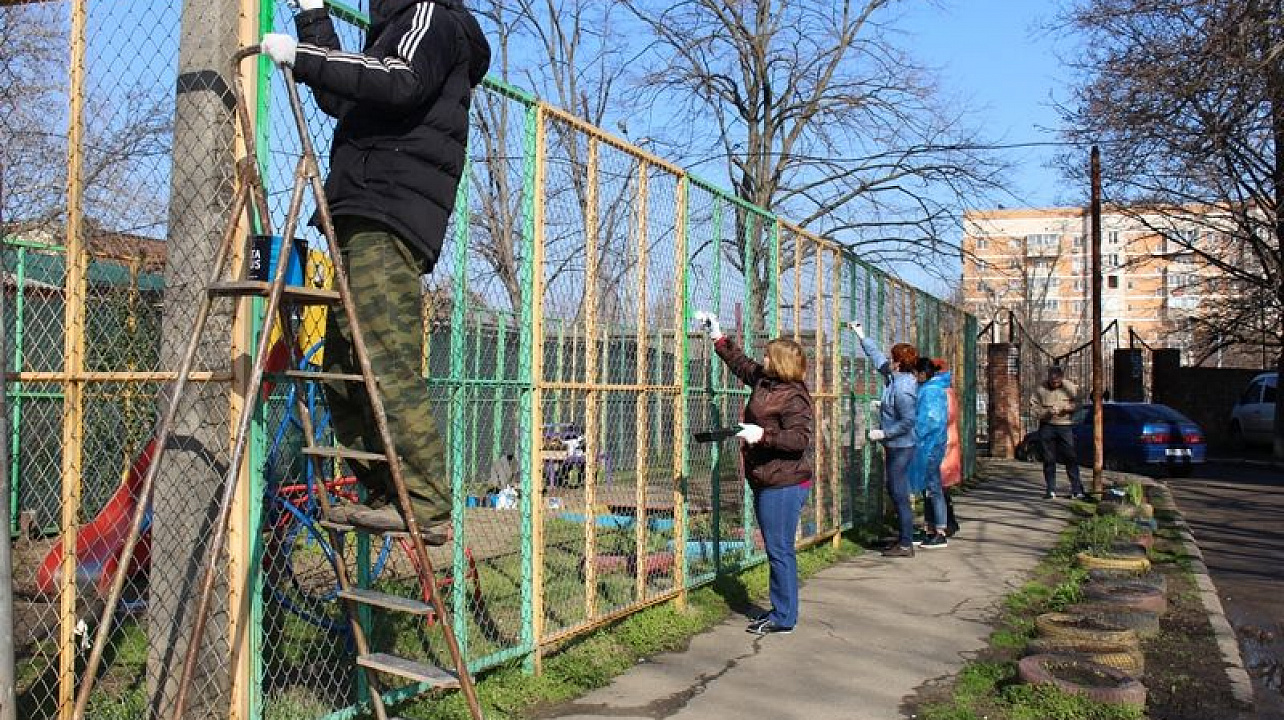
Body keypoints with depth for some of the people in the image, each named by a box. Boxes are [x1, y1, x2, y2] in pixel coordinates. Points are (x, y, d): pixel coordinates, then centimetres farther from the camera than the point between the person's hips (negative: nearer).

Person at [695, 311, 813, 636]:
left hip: (784, 486, -10)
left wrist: (763, 434, -27)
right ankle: (780, 610, 26)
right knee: (776, 550, 16)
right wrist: (718, 337, 29)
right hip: (766, 483, 10)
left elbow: (800, 439, -22)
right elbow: (741, 363, 28)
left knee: (780, 551, -4)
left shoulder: (793, 397, -16)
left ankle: (784, 618, 5)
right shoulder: (764, 380, 12)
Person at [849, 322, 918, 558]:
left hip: (901, 447, -10)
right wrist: (861, 336, 26)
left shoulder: (903, 390, -23)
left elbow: (907, 422, -25)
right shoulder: (895, 377, 5)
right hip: (895, 446, 10)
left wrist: (883, 433, -18)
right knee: (894, 490, 16)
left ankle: (906, 545, 1)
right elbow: (878, 358, 21)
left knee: (900, 494, -5)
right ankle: (903, 537, 25)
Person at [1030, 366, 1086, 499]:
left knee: (1071, 458, -3)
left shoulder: (1071, 387, 2)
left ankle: (1077, 489, 2)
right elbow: (1033, 409, -2)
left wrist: (1069, 407, -14)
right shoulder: (1040, 389, -3)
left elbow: (1078, 404, 7)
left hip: (1065, 426, 0)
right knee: (1049, 459, 4)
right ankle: (1050, 490, 12)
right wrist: (1047, 412, -19)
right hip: (1046, 427, 0)